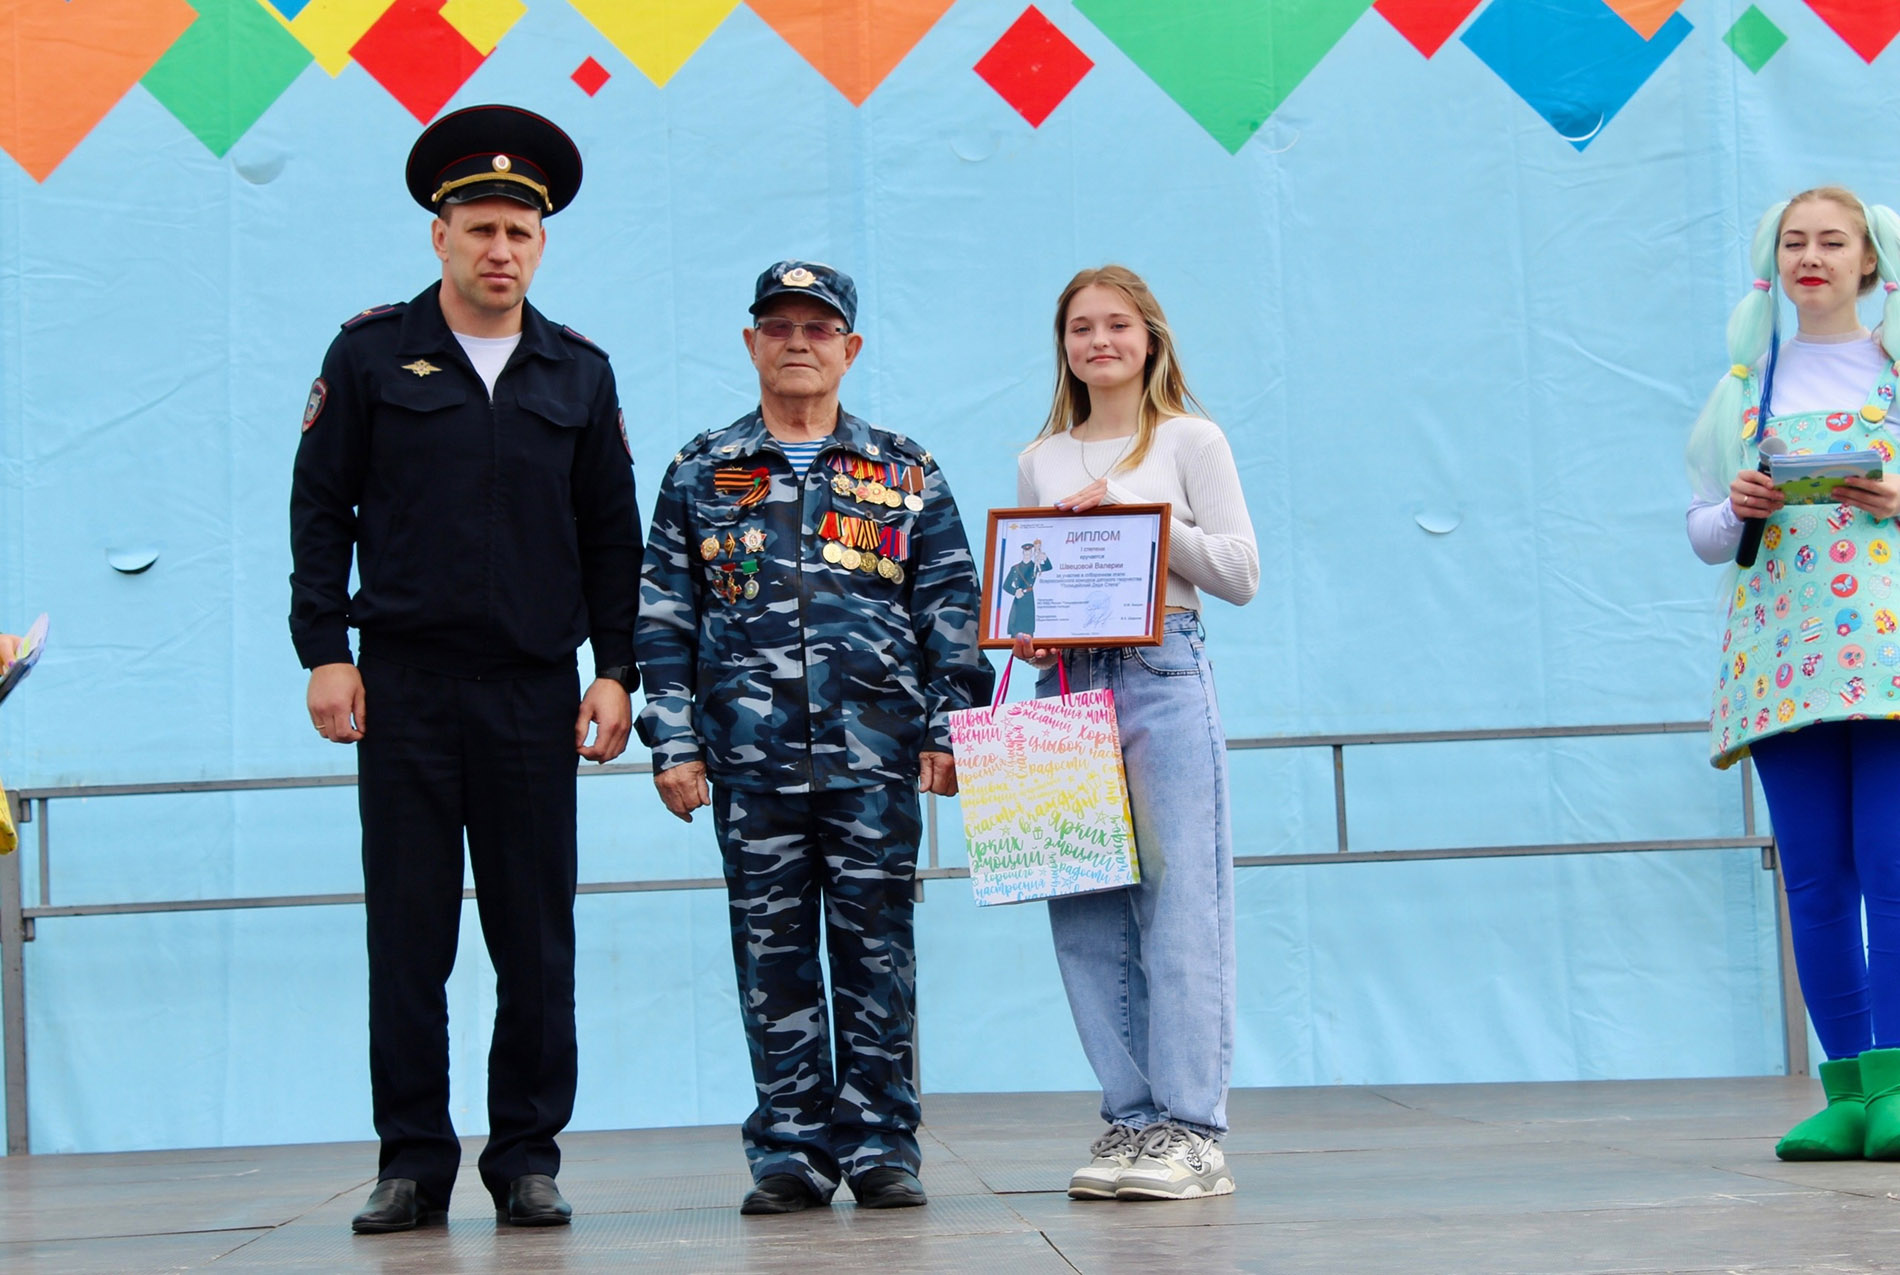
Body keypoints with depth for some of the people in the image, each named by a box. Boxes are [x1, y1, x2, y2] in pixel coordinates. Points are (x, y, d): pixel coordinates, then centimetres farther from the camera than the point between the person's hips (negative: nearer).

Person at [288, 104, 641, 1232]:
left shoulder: (578, 372, 10)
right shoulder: (373, 354, 5)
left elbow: (613, 534, 12)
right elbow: (320, 506, 5)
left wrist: (615, 672, 4)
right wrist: (324, 651, -3)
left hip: (534, 691, 1)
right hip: (404, 684, -1)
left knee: (536, 937, 2)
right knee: (408, 936, 1)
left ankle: (529, 1157, 11)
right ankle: (414, 1160, 8)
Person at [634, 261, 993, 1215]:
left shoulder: (904, 473, 11)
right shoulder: (700, 474, 11)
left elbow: (952, 609, 9)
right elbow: (663, 618, 9)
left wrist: (948, 728, 0)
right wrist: (673, 741, 1)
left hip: (874, 752, 0)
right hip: (750, 753, 1)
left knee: (876, 943, 1)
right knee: (771, 951, 2)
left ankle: (880, 1141, 8)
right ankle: (790, 1147, 9)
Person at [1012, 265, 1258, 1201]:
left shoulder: (1190, 442, 6)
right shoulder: (1039, 463, 16)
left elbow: (1240, 574, -1)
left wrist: (1140, 516, -10)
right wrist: (1023, 631, -4)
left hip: (1163, 676, -4)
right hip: (1066, 683, 4)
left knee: (1180, 902, -8)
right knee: (1085, 911, 0)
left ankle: (1190, 1128, -6)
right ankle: (1130, 1117, 7)